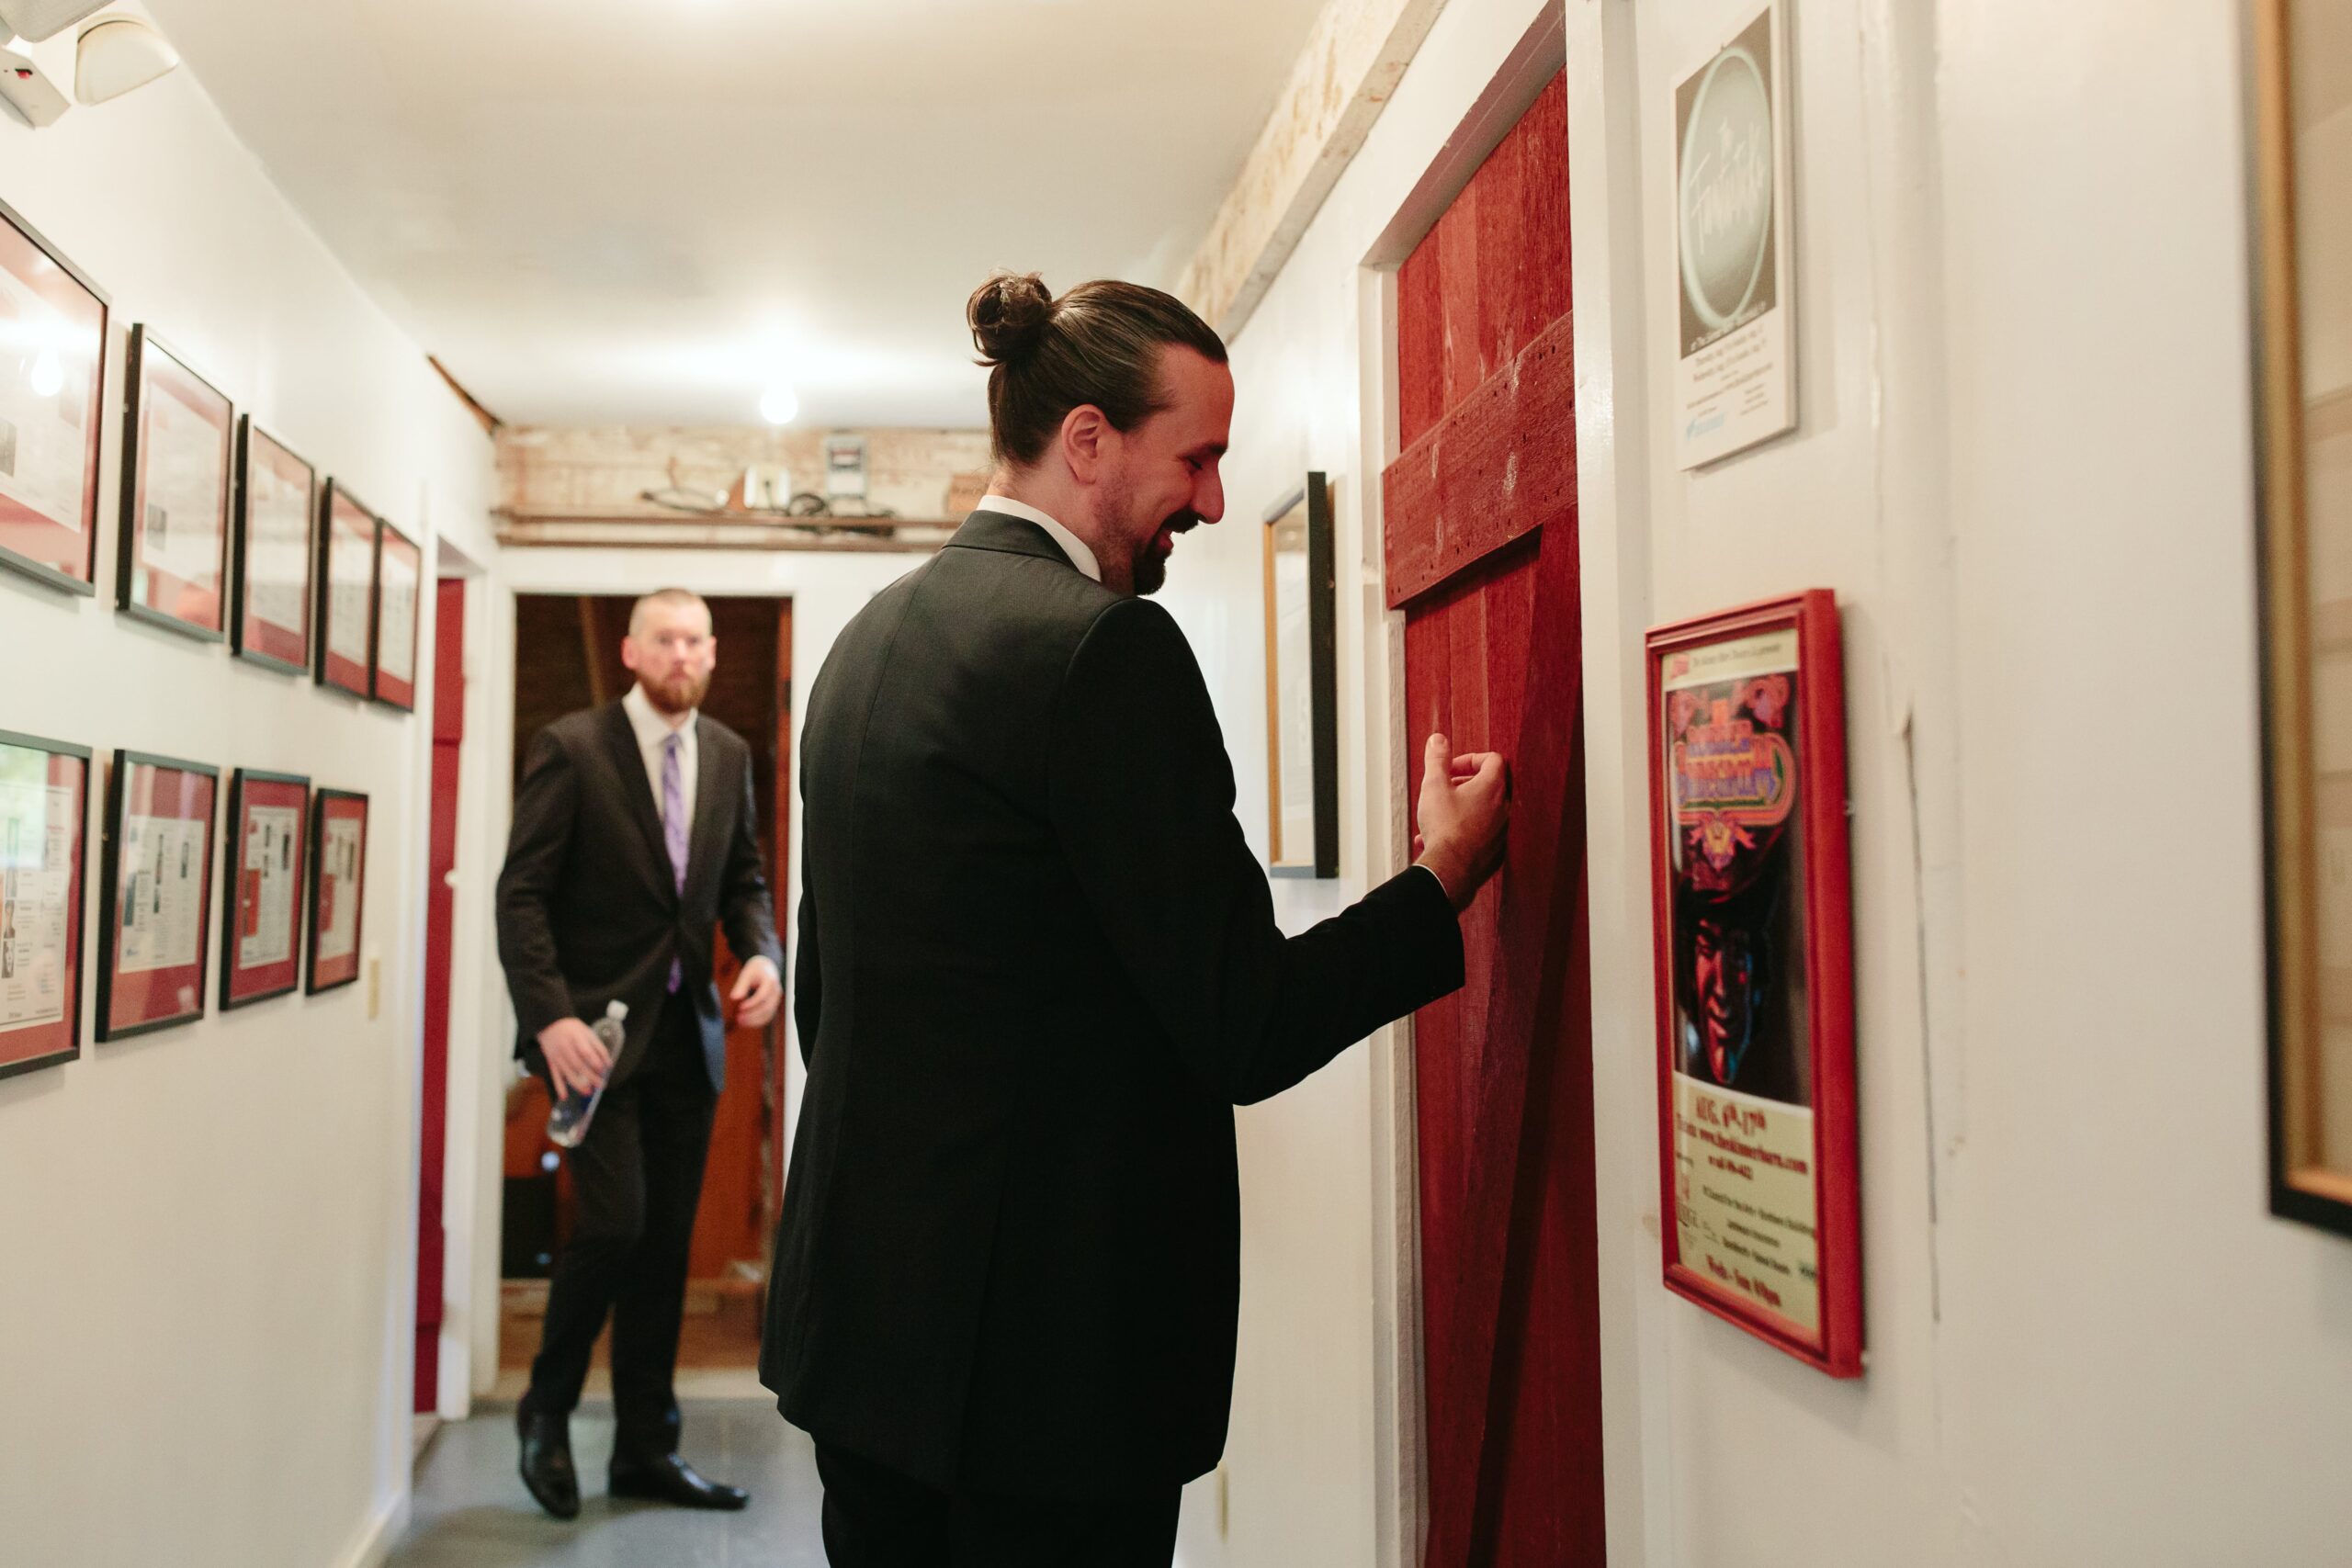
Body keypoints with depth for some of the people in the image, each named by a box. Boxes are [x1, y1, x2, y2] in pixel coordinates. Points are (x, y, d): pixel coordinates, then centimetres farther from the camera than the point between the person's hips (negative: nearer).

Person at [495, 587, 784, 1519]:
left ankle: (645, 1449, 21)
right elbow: (522, 894, -9)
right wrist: (549, 1016, -20)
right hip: (595, 1030, -5)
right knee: (614, 1222, -12)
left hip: (688, 1033, 5)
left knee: (668, 1244, 8)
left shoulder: (729, 755, 8)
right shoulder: (571, 748, -7)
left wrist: (762, 952, -4)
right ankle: (546, 1409, 16)